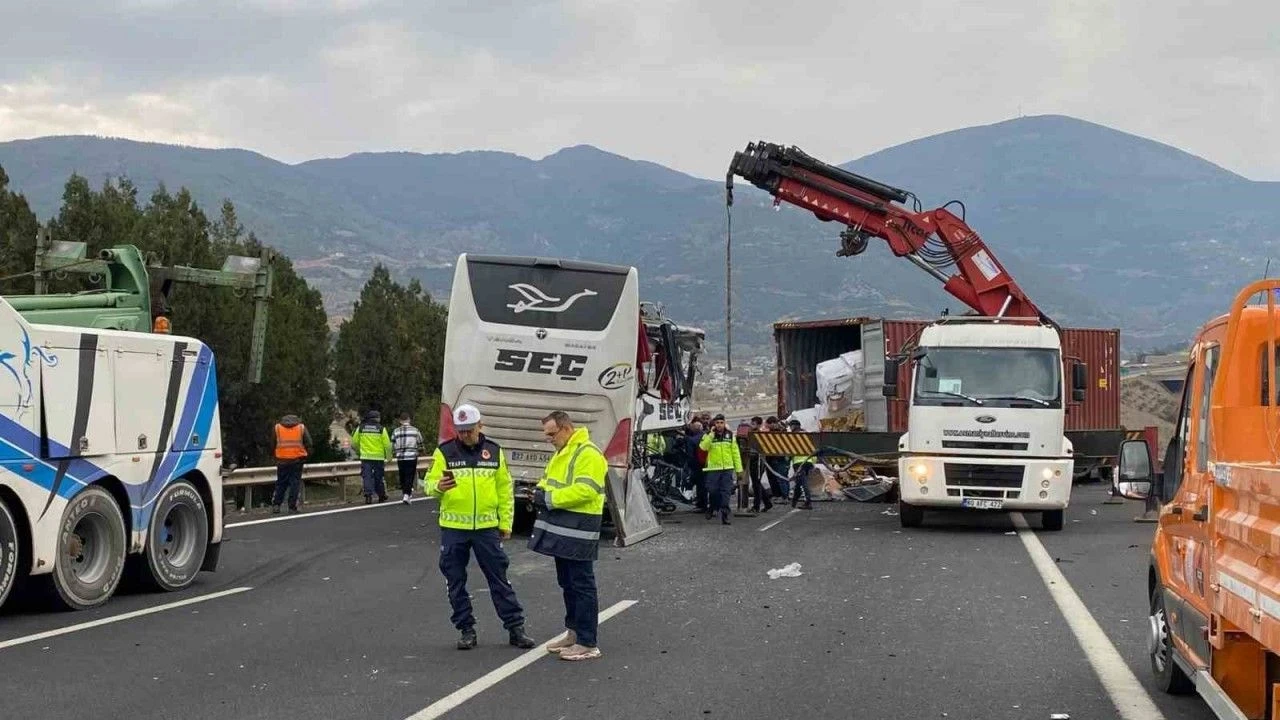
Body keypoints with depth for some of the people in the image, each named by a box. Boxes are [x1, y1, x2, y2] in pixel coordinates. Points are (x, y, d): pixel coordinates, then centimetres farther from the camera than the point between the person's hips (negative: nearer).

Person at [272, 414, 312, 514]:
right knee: (295, 483, 4)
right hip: (297, 460, -1)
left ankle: (276, 505, 6)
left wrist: (275, 458, 19)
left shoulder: (277, 427, 8)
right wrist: (306, 457, 13)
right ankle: (292, 507, 1)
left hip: (282, 460, 1)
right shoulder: (302, 427, 6)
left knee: (281, 483, 12)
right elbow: (308, 444, 3)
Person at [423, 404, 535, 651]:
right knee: (456, 582, 6)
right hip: (453, 528, 0)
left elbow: (505, 489, 9)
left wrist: (506, 522, 6)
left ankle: (515, 628, 9)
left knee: (499, 579, 3)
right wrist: (438, 486, -26)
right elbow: (428, 483, -3)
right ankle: (466, 630, 18)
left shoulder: (494, 452, 4)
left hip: (487, 527, 0)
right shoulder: (444, 452, -1)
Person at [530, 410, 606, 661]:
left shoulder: (588, 454, -16)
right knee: (567, 583, 17)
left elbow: (586, 490, -25)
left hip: (578, 532, -10)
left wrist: (550, 498, -20)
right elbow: (551, 481, 25)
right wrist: (541, 492, 1)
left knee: (582, 585, -6)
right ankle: (574, 633, 28)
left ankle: (587, 644, -2)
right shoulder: (562, 453, 17)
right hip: (561, 530, 10)